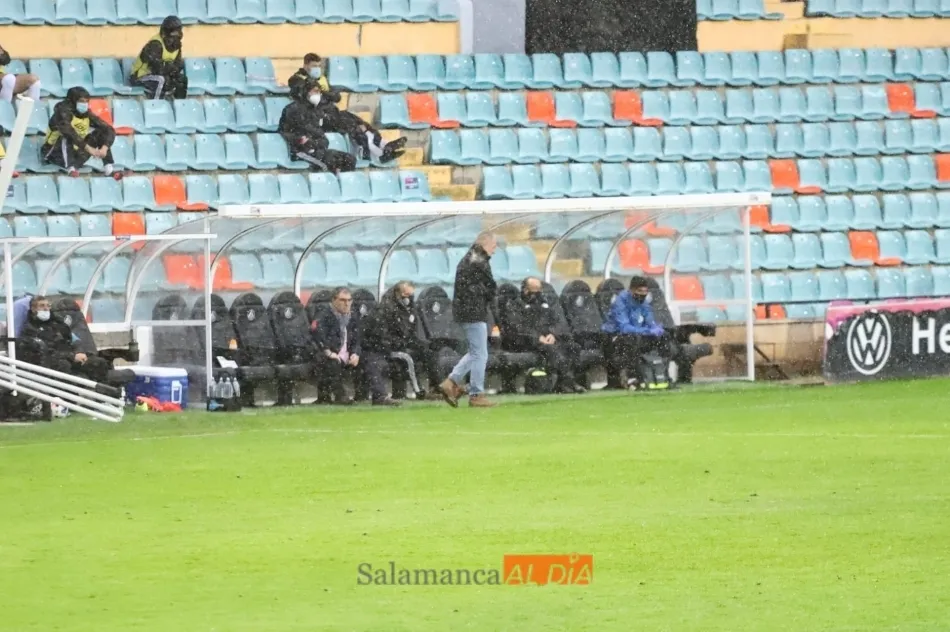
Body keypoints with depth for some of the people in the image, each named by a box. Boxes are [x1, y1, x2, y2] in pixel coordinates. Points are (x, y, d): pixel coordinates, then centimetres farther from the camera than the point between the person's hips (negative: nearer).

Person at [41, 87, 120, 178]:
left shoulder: (87, 115, -3)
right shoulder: (63, 113, -20)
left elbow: (109, 129, -8)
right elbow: (67, 130, -39)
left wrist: (104, 148, -28)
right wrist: (88, 148, -45)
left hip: (76, 153, 5)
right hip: (55, 154, -5)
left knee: (101, 133, -8)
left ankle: (109, 168, -22)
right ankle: (71, 168, -41)